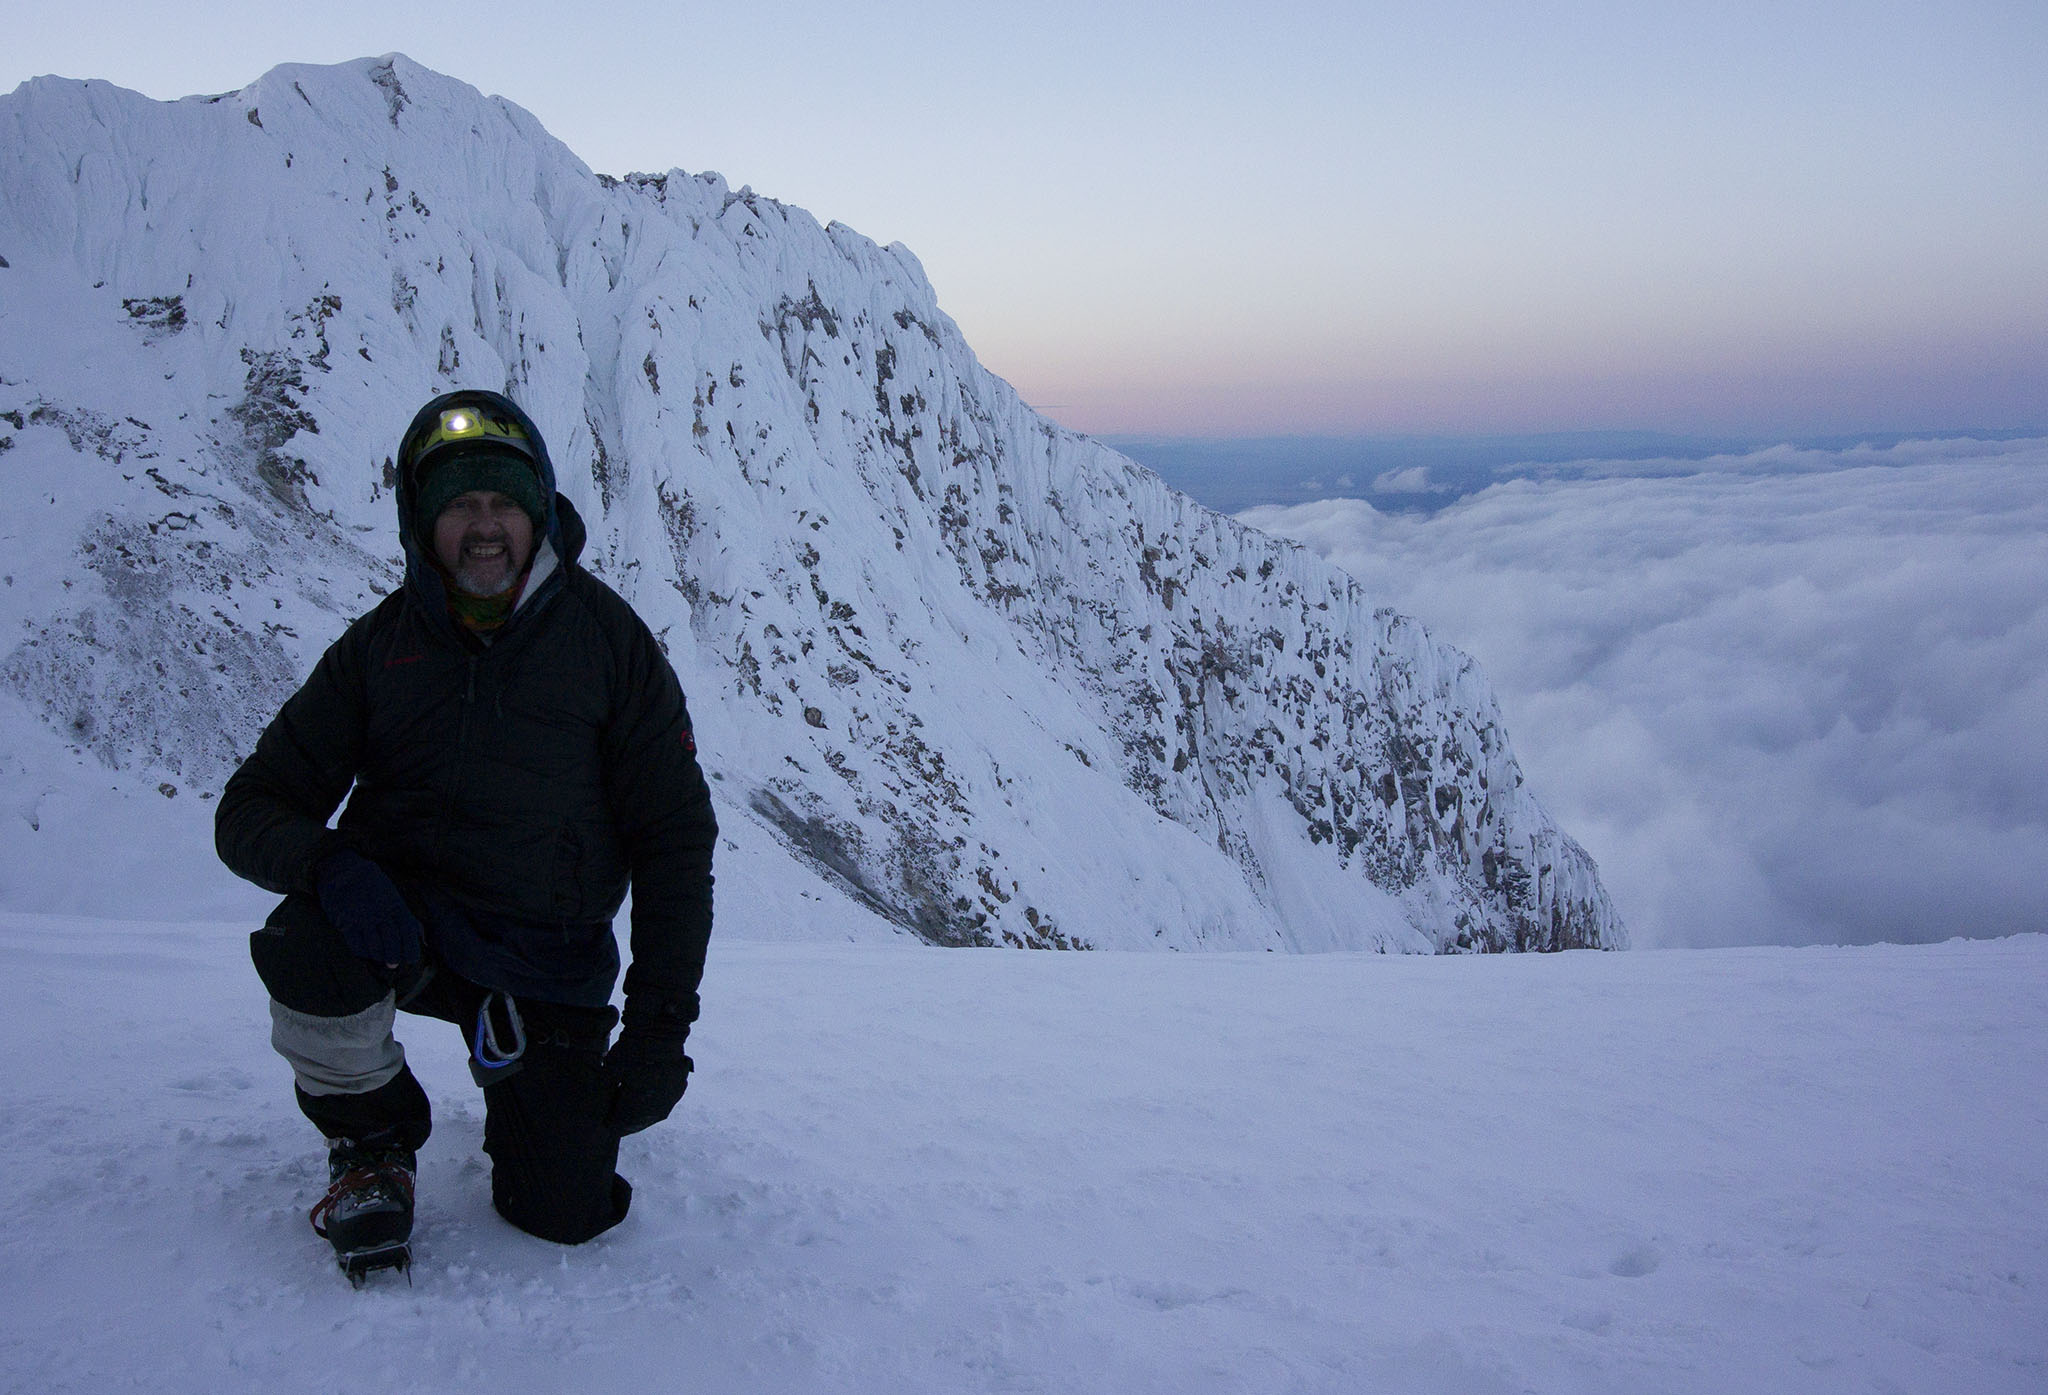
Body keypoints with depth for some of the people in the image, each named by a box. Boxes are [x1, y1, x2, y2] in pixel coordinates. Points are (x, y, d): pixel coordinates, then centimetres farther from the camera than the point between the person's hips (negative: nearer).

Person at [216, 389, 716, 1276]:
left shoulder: (605, 638, -5)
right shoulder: (380, 645, 0)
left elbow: (674, 840, -4)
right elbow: (251, 809, -1)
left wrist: (661, 1022, -11)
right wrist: (328, 863, -26)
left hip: (550, 961, 0)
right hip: (402, 923, 1)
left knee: (568, 1213, -6)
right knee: (305, 947, -33)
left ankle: (522, 1079, 31)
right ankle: (372, 1140, 0)